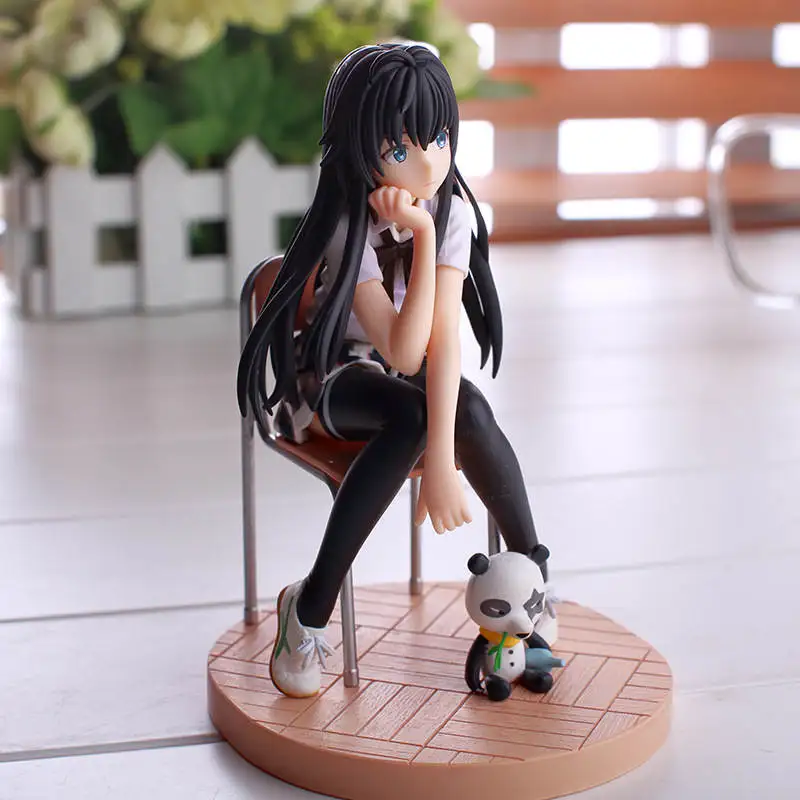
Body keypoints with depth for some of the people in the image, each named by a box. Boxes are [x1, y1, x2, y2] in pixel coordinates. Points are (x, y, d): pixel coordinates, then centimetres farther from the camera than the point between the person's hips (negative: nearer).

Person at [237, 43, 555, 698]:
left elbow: (443, 338, -25)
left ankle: (532, 566, -12)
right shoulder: (349, 228, -24)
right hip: (332, 379, -3)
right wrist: (421, 237, -35)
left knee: (468, 409, -31)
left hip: (413, 374, 3)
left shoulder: (454, 210, -14)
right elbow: (403, 354, -32)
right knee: (413, 410, -35)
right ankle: (311, 608, -26)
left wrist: (442, 458, -35)